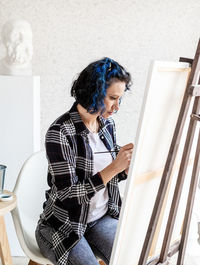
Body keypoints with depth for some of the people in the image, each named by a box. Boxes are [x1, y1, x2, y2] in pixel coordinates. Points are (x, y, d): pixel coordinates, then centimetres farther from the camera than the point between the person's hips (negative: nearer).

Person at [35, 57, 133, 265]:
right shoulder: (60, 133, -21)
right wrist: (114, 168, -29)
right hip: (63, 226, -5)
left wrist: (129, 166, -9)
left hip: (102, 219, 6)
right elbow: (68, 193, -23)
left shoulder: (107, 125, 1)